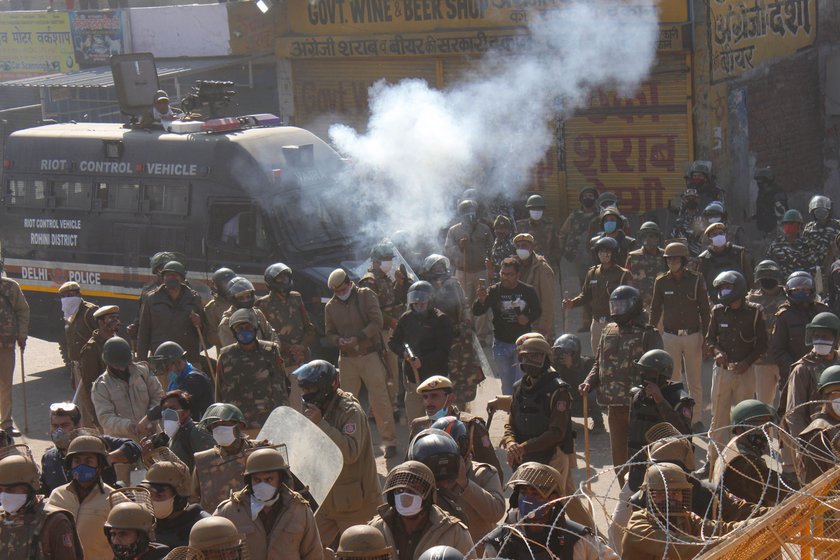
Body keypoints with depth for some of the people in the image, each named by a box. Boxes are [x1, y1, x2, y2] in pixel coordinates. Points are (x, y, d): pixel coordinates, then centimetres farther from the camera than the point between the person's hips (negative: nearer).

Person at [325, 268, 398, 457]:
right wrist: (339, 341, -12)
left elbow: (377, 321, -11)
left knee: (379, 399, -5)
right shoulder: (331, 306, 9)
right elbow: (329, 333, 11)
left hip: (370, 355, -4)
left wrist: (358, 338, -20)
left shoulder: (366, 295, -2)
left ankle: (389, 441, 1)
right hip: (347, 358, 4)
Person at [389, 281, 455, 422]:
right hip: (412, 375, 5)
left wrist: (423, 361, -21)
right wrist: (403, 352, -7)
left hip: (434, 376, -5)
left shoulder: (441, 319, -6)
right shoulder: (407, 318, 9)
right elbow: (392, 341, 15)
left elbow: (444, 350, -12)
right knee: (412, 416, 10)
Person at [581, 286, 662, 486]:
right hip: (614, 406, 6)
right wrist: (589, 382, 1)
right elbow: (599, 363, 18)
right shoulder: (608, 332, 11)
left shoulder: (648, 334, -7)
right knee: (619, 456, 14)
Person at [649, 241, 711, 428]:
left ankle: (696, 419, 12)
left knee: (695, 381, 3)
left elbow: (705, 310, 2)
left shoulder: (696, 280, -3)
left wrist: (704, 337, -2)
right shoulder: (661, 282, 1)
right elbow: (655, 310, 8)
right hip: (670, 336, 1)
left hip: (693, 336, -1)